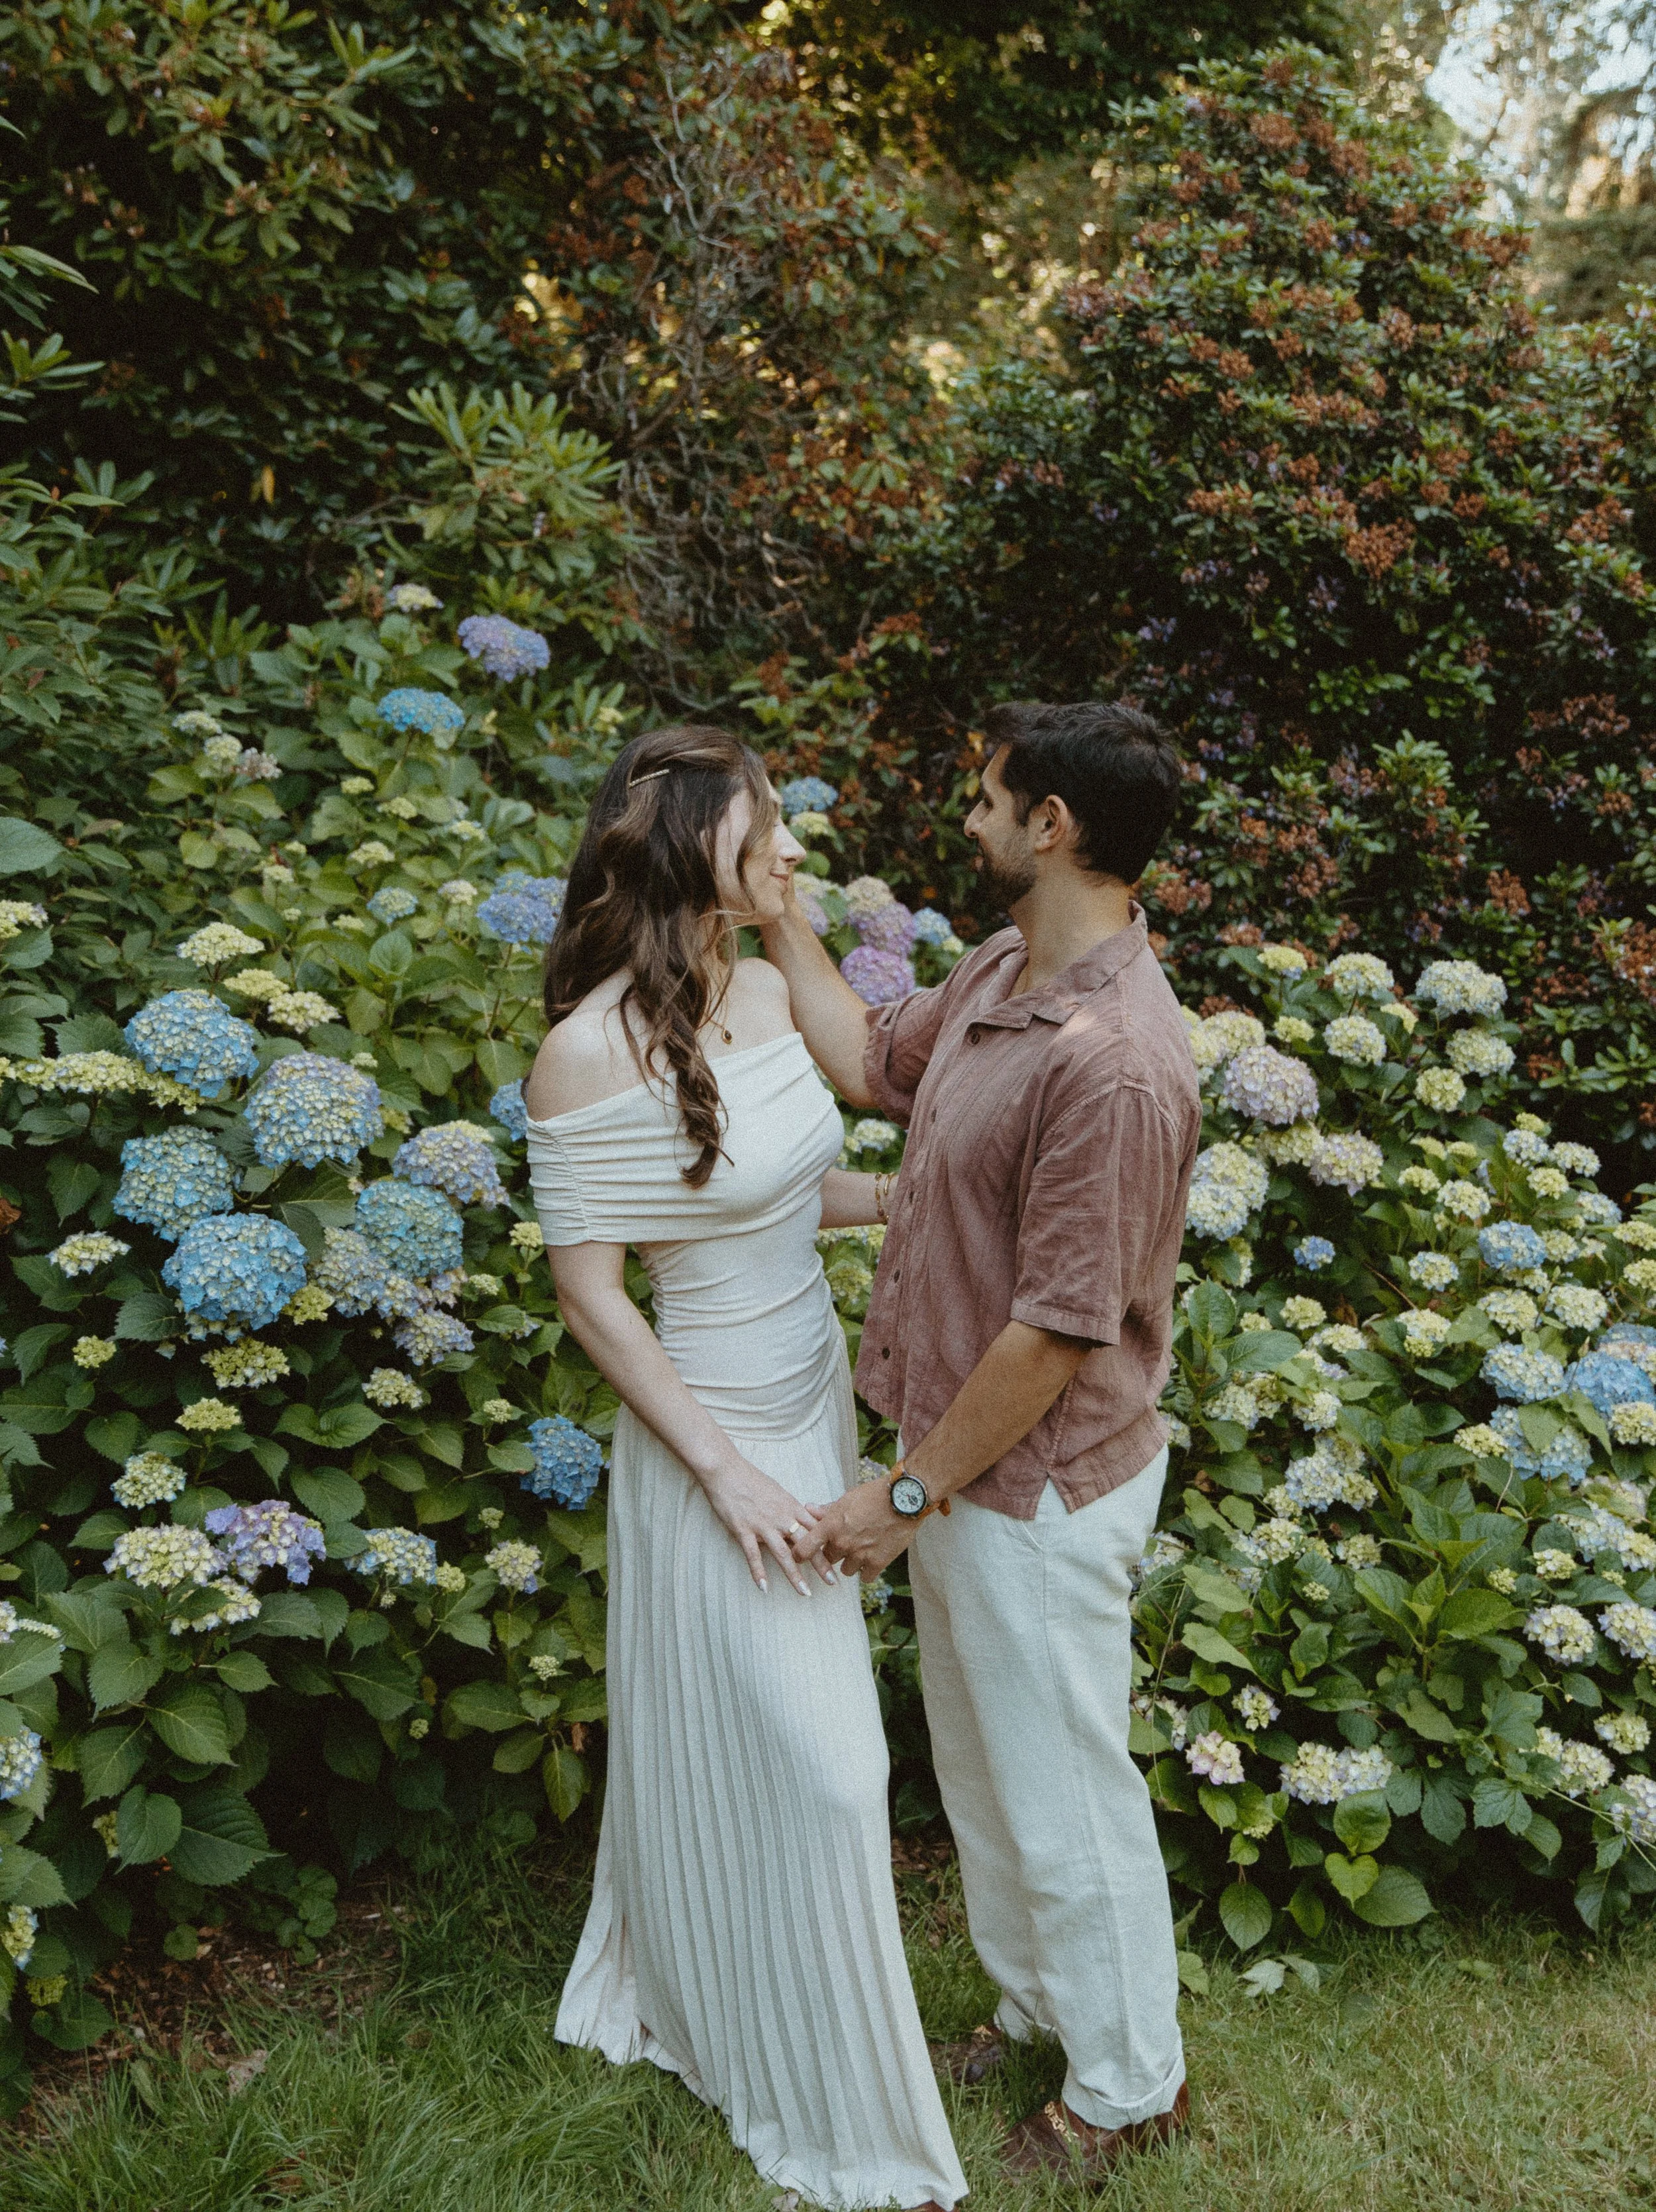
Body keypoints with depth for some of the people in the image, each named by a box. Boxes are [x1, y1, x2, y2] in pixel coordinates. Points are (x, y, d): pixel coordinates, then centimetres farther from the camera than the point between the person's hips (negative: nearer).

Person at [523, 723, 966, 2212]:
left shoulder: (769, 989, -1)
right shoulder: (598, 1048, -23)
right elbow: (590, 1294, -18)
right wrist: (725, 1473, -17)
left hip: (815, 1403, 8)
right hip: (716, 1430, -8)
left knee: (785, 1739, 22)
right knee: (808, 1765, 5)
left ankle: (687, 1999, 49)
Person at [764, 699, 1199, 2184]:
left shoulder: (1113, 1063, -30)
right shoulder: (1002, 975, 0)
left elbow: (1056, 1332, -27)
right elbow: (869, 1062, 18)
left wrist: (910, 1496, -17)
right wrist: (778, 909, 12)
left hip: (1037, 1490, -9)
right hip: (967, 1462, 9)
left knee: (1063, 1793, 12)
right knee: (978, 1764, 26)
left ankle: (1126, 2088, 37)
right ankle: (1035, 2004, 50)